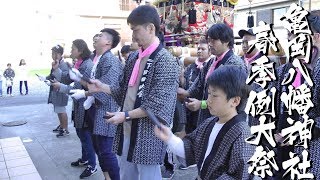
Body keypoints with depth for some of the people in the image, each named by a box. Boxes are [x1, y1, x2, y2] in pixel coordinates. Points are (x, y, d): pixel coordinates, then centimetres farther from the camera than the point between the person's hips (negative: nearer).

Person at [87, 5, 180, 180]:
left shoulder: (165, 62, -16)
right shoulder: (133, 58, 9)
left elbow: (157, 106, -20)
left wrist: (125, 115, -18)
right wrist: (101, 87, 3)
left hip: (148, 135, -8)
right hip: (126, 130, 8)